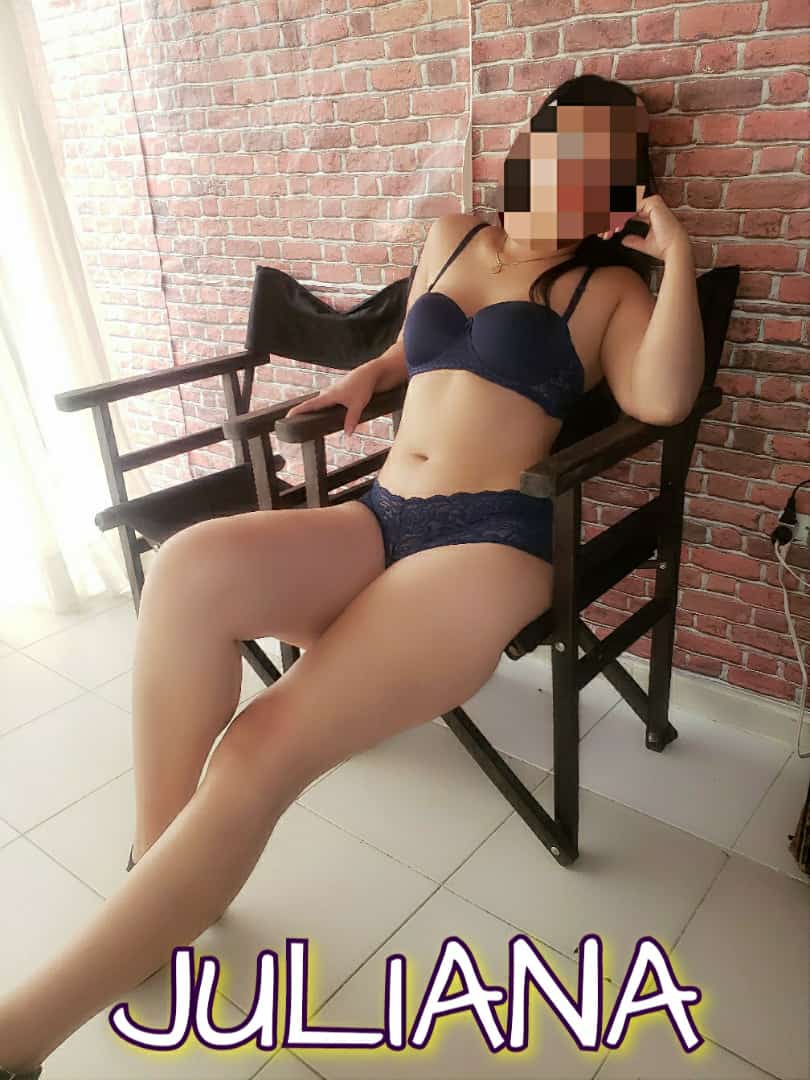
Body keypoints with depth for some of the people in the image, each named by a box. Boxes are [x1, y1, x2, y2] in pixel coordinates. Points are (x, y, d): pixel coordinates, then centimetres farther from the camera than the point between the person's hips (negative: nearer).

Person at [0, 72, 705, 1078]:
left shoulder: (607, 287, 11)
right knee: (190, 567, -30)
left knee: (263, 752, -25)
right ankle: (155, 867, -12)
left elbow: (662, 399, -8)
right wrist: (367, 376, 22)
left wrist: (677, 254, -2)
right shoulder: (451, 237, 24)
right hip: (377, 519, 5)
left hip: (489, 540, -4)